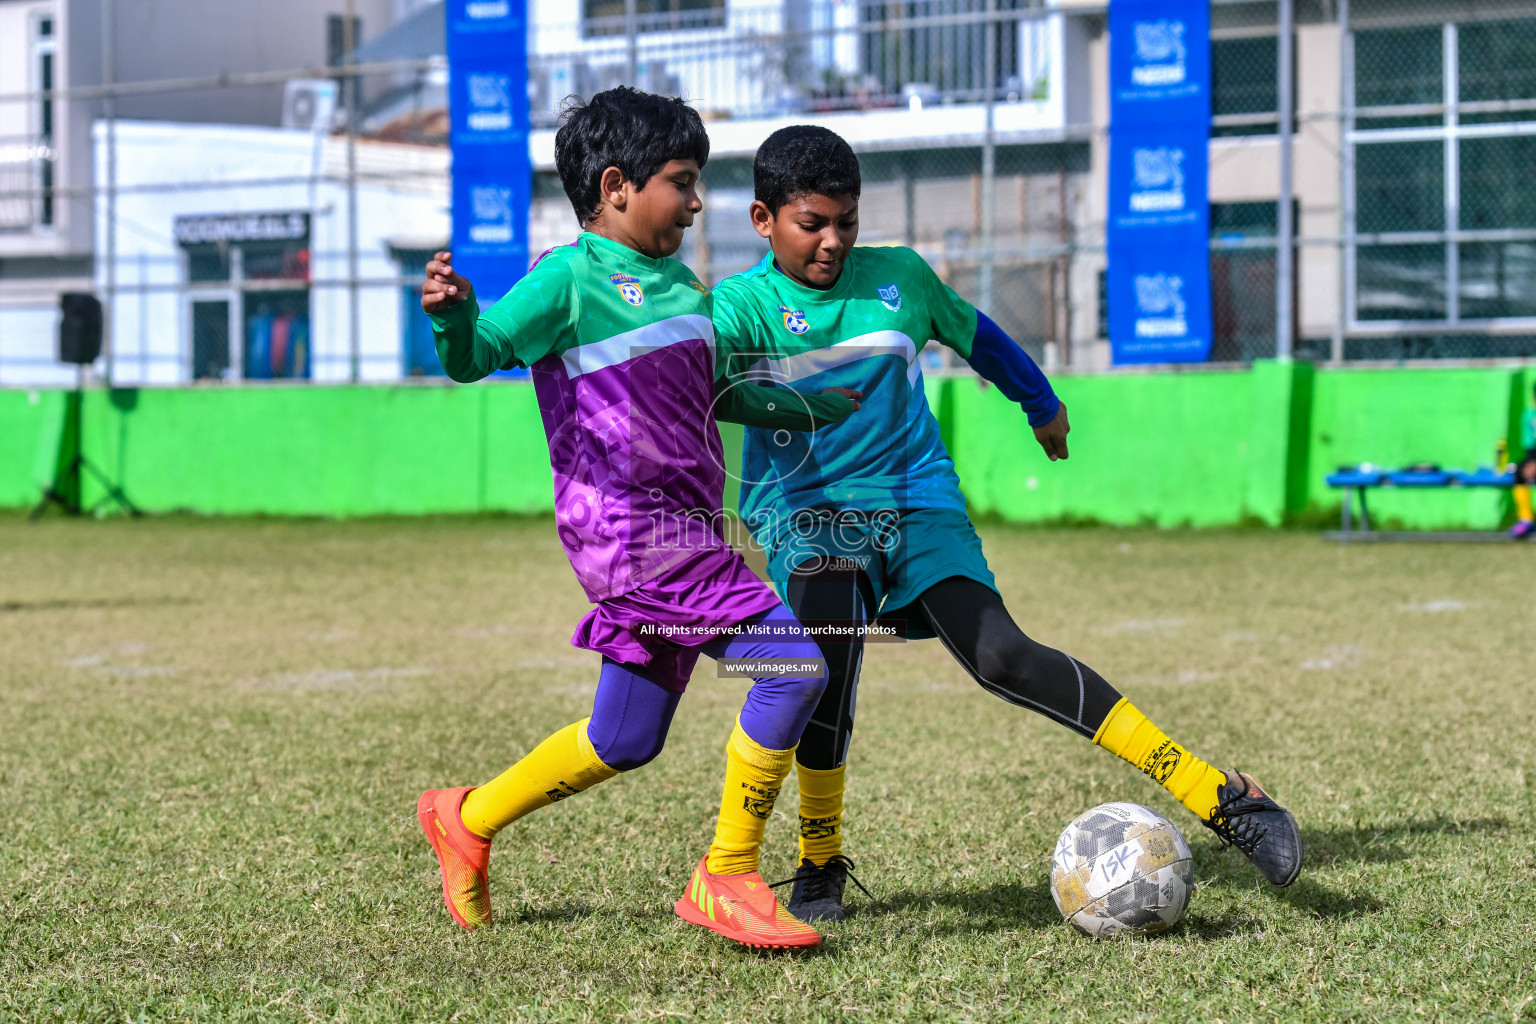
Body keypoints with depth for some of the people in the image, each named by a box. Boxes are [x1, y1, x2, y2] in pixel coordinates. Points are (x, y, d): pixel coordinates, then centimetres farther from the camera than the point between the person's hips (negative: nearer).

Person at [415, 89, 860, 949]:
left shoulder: (681, 283, 17)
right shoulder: (572, 278, -8)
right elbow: (474, 357, -16)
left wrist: (808, 408, 33)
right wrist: (451, 311, -37)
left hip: (682, 534, 9)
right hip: (633, 530, -9)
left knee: (627, 739, 15)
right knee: (795, 661, -16)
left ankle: (468, 820, 33)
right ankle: (729, 879, -6)